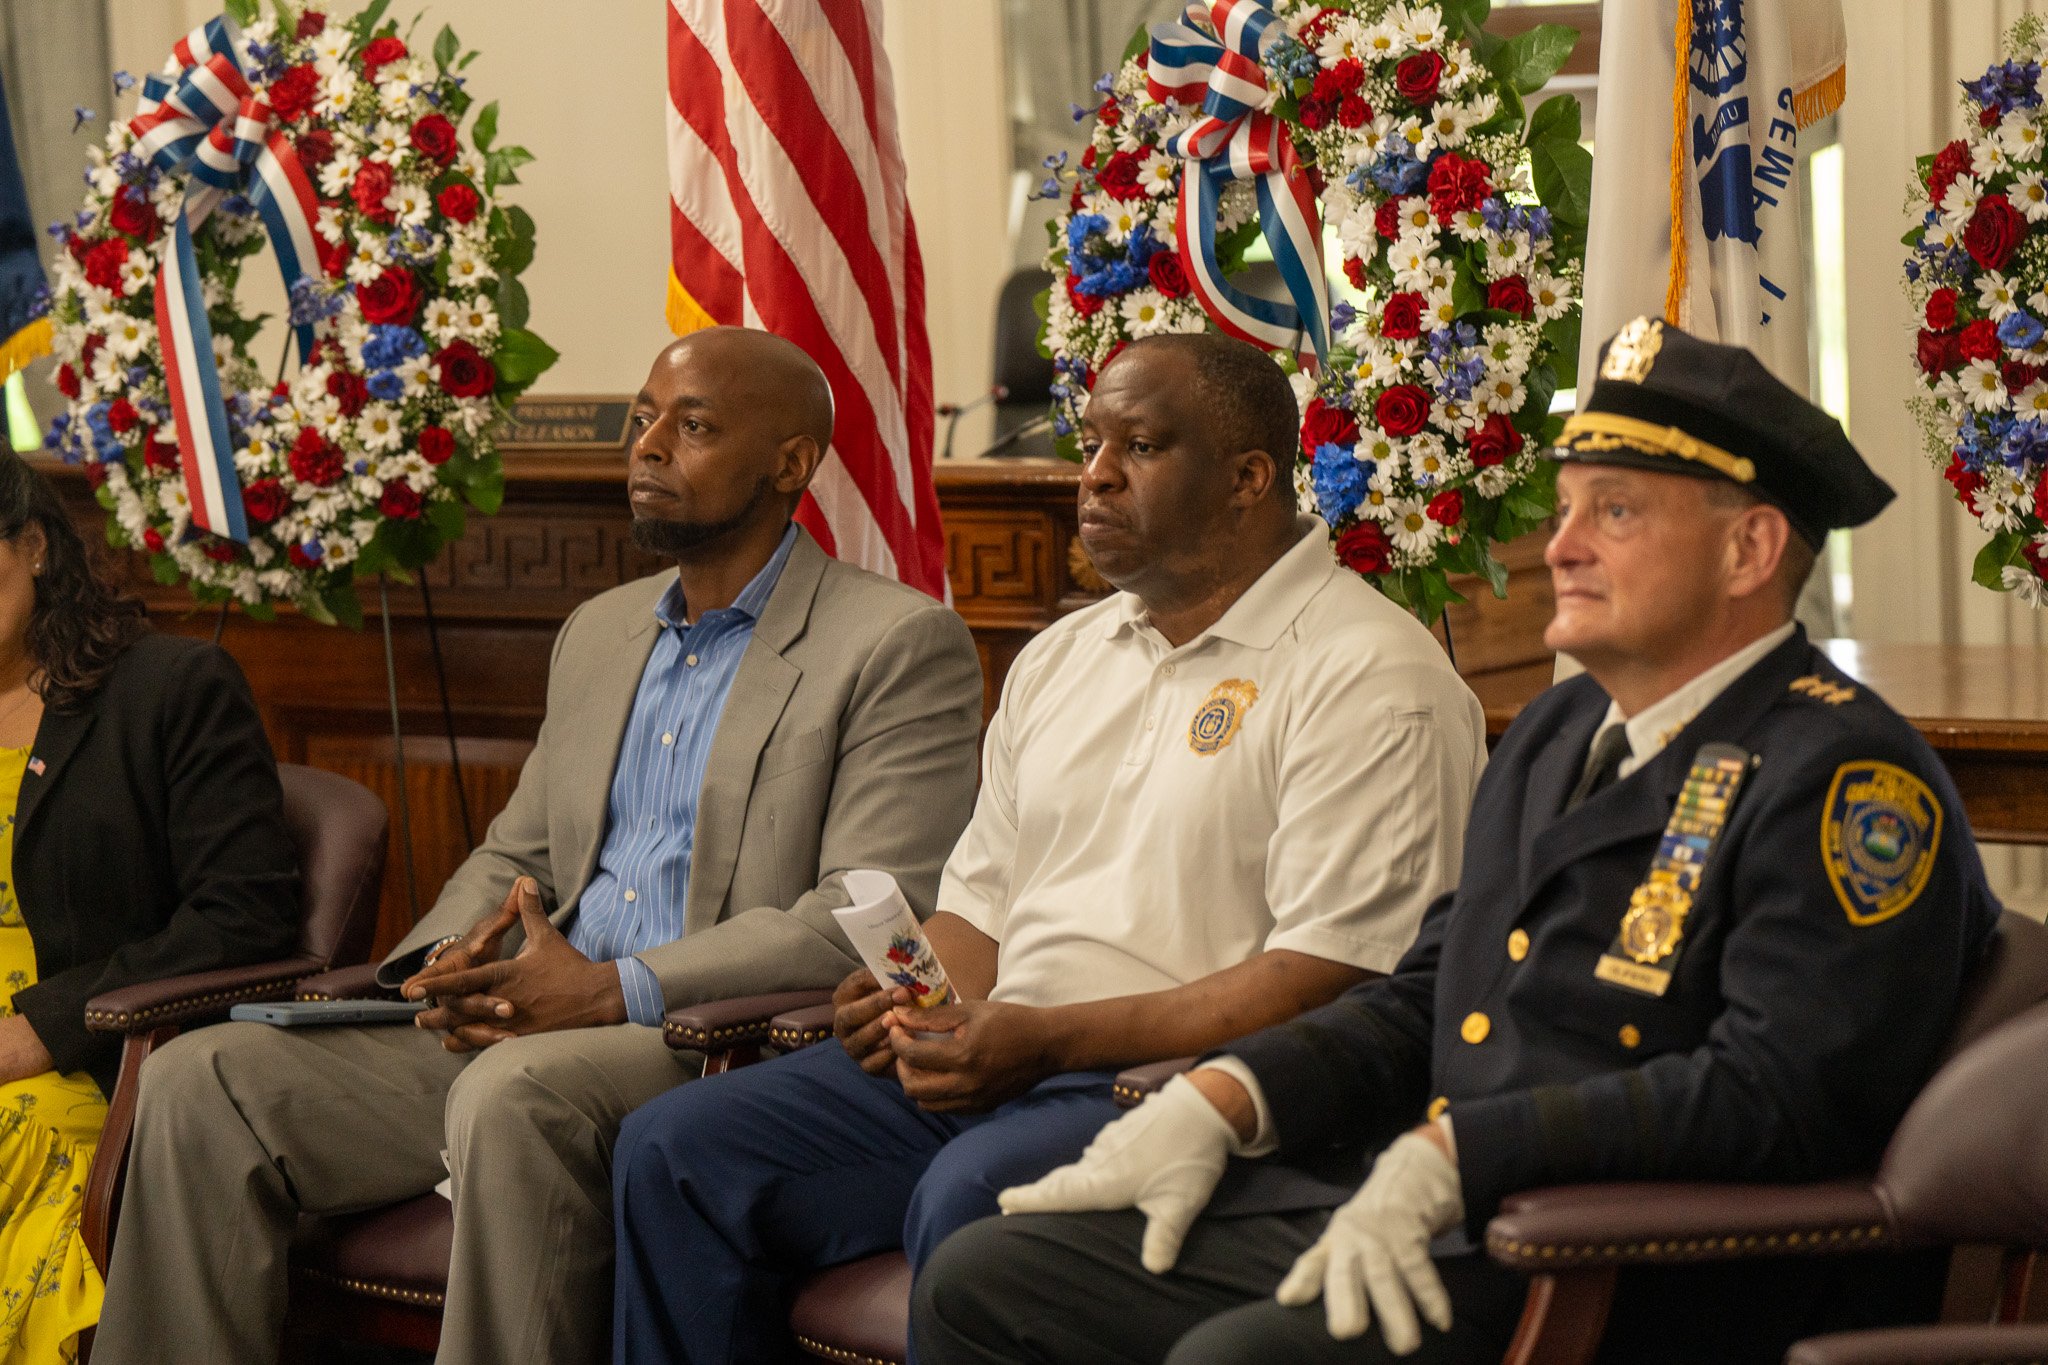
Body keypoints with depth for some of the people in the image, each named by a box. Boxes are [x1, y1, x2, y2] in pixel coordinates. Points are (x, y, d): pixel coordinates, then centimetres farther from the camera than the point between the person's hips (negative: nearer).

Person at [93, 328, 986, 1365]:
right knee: (204, 1080, -9)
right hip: (505, 1033, 7)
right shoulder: (599, 633, 23)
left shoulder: (901, 646, -3)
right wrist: (448, 964, 1)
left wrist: (613, 990, -20)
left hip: (724, 1047, -7)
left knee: (514, 1090, -38)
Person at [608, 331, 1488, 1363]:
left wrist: (1054, 1038, -19)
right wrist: (918, 1003, 0)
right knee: (674, 1152, -8)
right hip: (992, 1060, 8)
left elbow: (1337, 976, -16)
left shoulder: (1369, 676, -6)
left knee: (968, 1195, -36)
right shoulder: (1061, 658, 21)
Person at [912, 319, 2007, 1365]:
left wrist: (1453, 1154, -25)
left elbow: (1777, 1092, -22)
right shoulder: (1557, 733, 20)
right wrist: (1221, 1101, 6)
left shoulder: (1847, 782, -10)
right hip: (1380, 1218, 9)